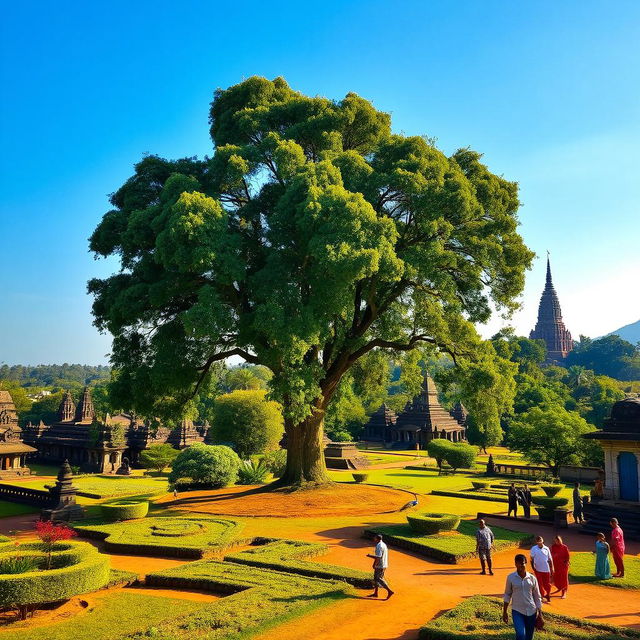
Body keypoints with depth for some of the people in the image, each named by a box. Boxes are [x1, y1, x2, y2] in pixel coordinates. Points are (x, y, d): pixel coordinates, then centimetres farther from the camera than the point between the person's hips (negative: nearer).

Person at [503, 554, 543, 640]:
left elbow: (537, 597, 6)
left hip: (531, 612, 2)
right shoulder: (510, 577, -6)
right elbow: (507, 595, 3)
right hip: (517, 611, -2)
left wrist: (540, 613, 4)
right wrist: (504, 612, 4)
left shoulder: (532, 578, -3)